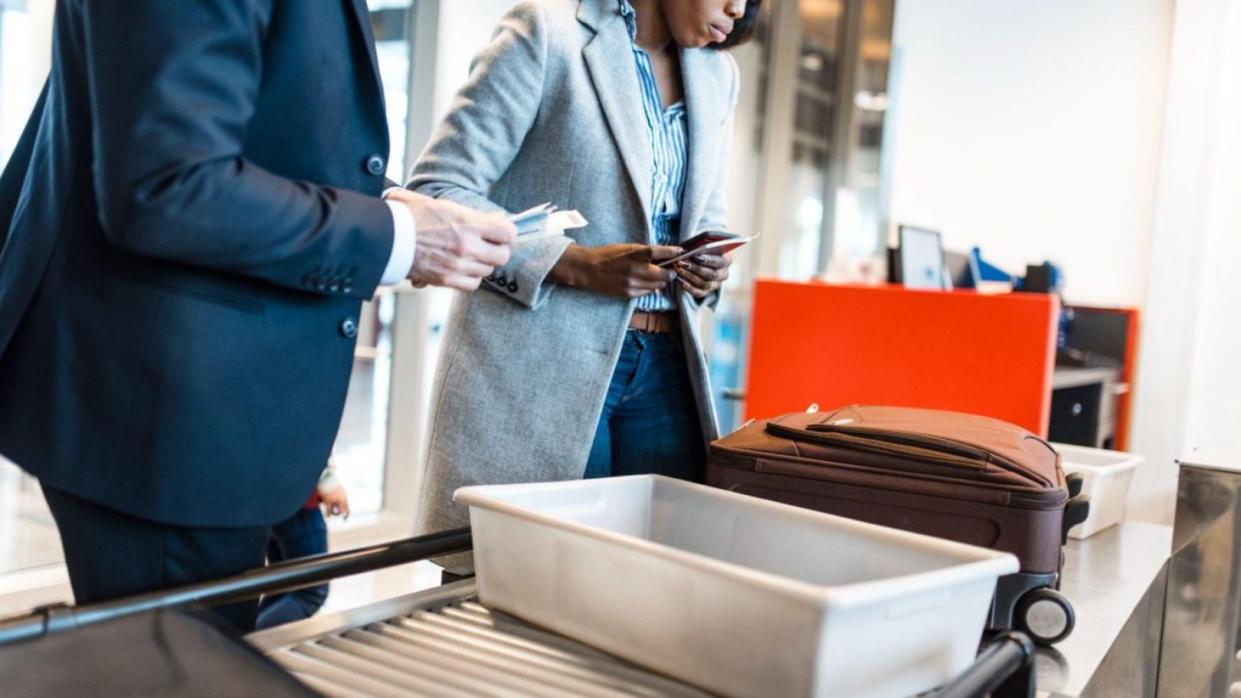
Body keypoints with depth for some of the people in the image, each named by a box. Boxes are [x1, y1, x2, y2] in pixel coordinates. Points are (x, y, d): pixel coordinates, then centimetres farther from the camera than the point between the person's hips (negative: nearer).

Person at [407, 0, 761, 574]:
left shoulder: (717, 74, 12)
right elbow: (436, 190, -10)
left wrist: (707, 267, -2)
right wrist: (575, 263, -20)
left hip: (663, 363, 6)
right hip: (541, 359, -5)